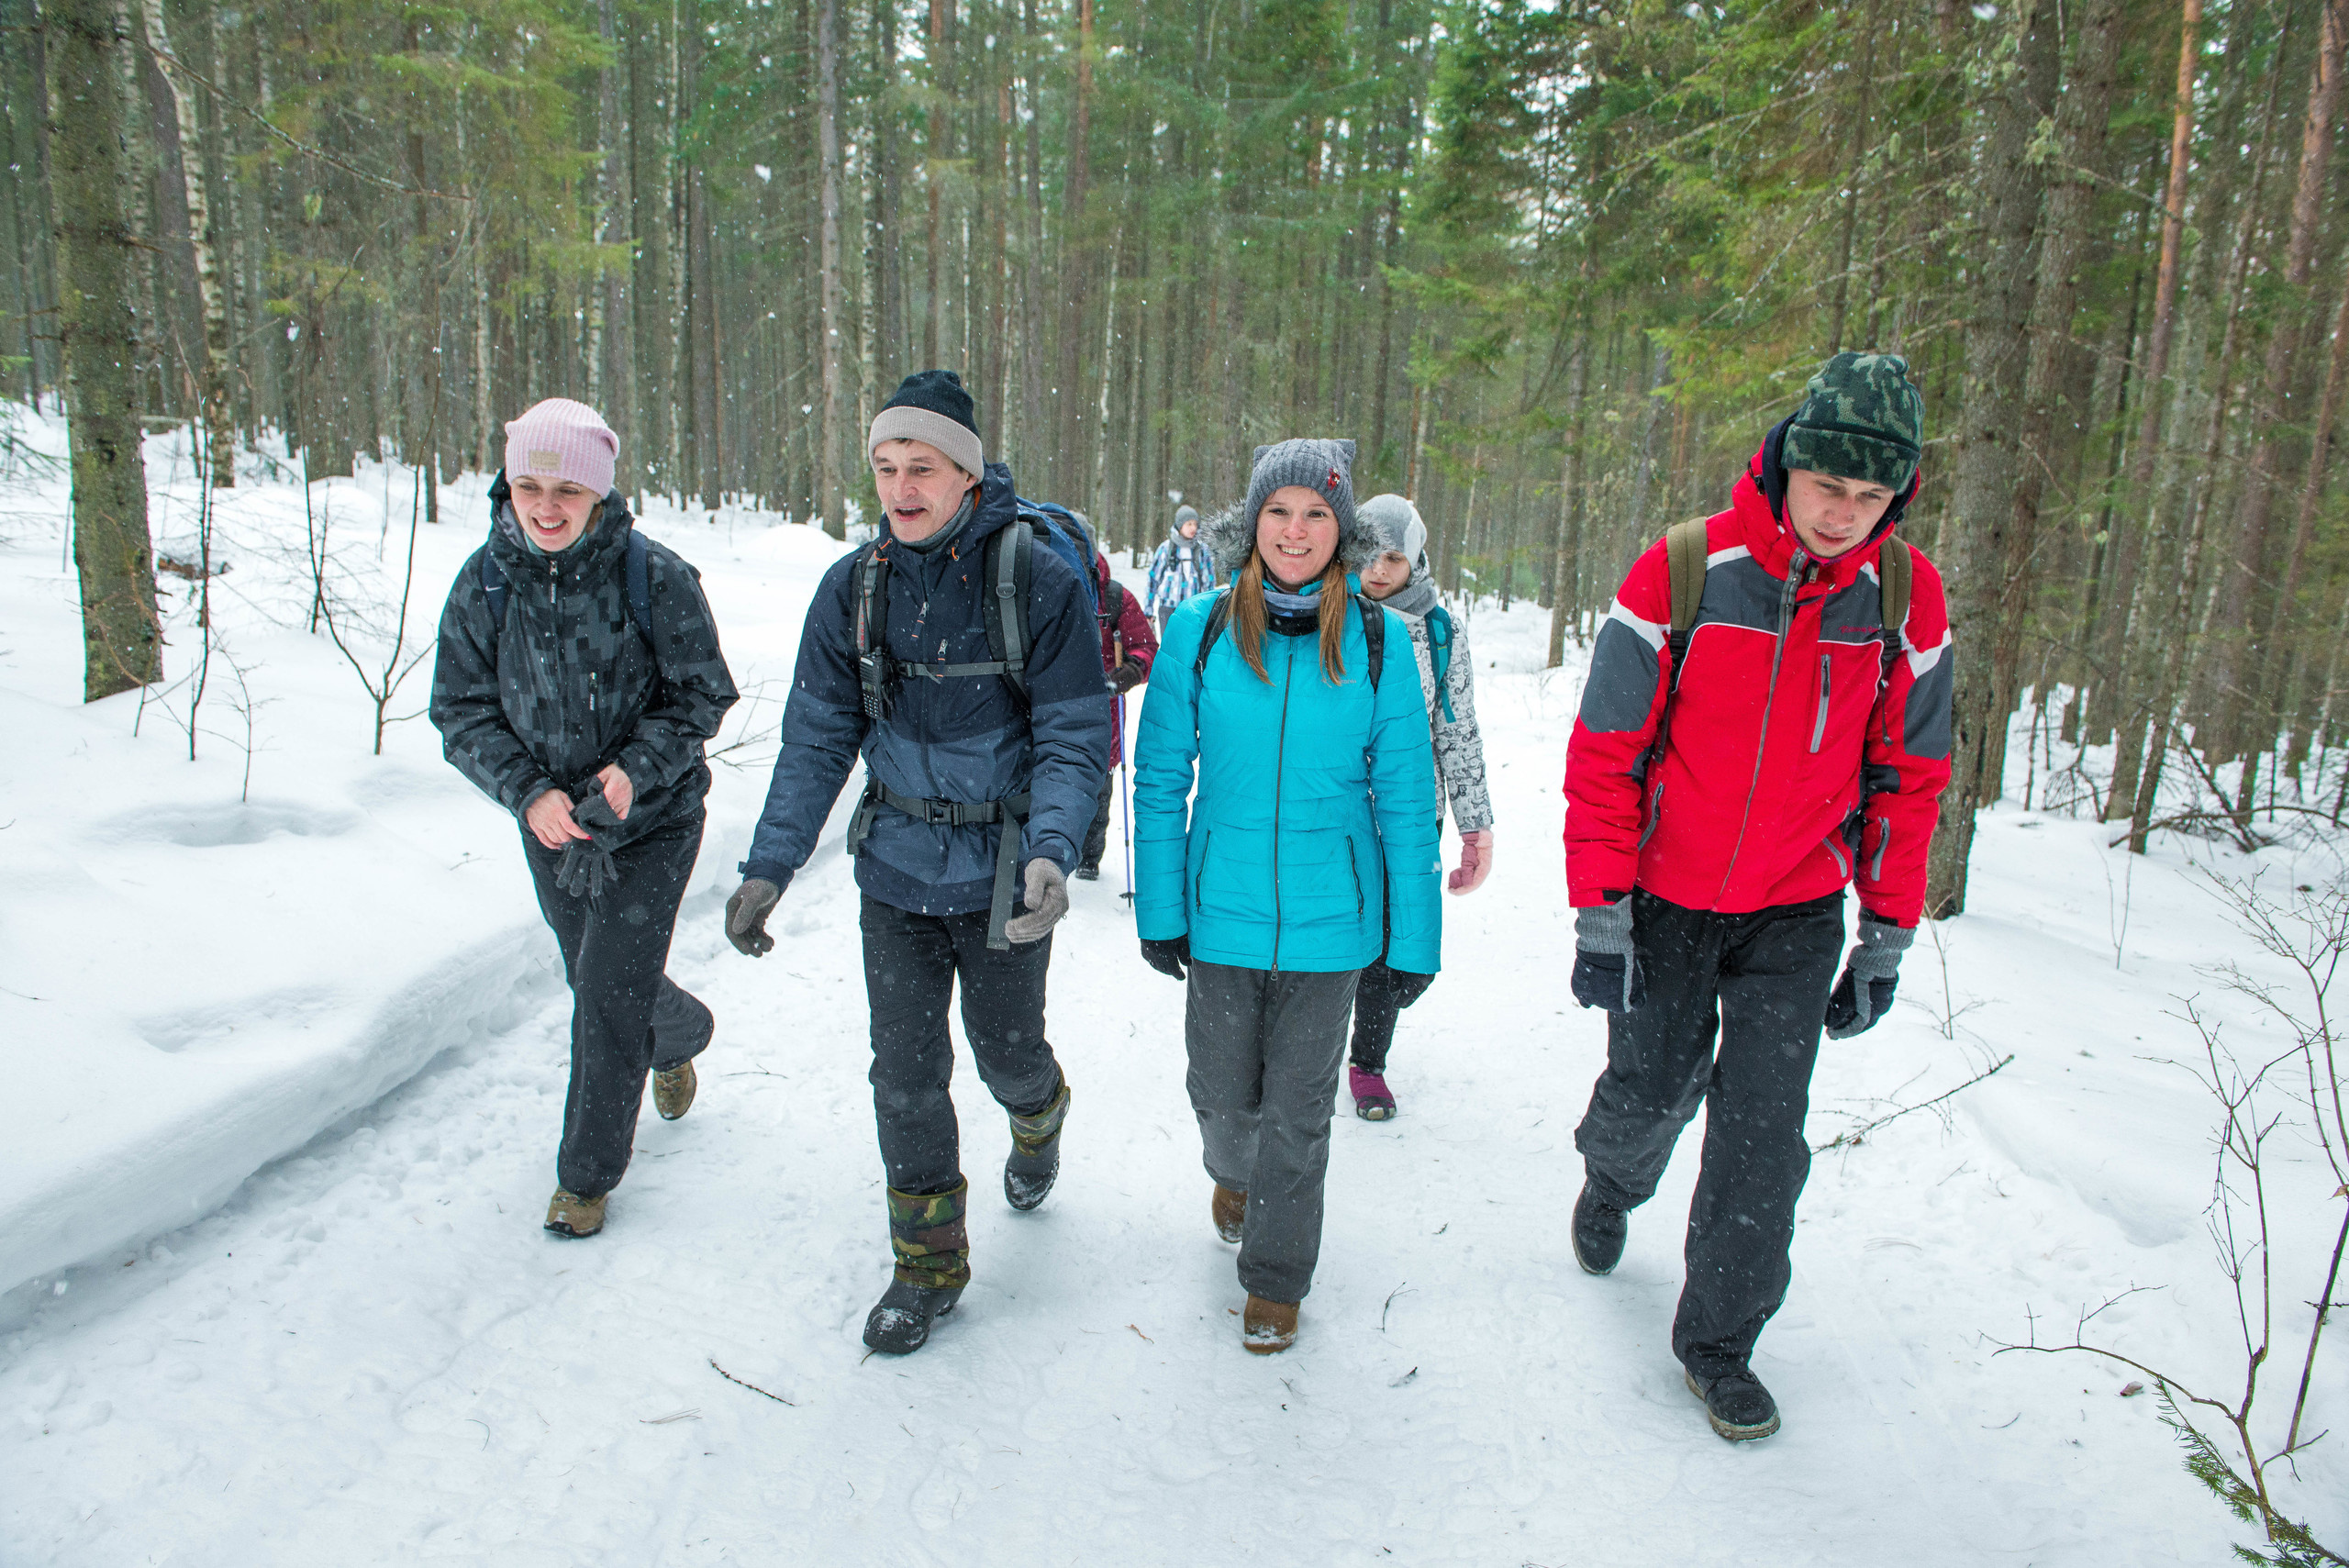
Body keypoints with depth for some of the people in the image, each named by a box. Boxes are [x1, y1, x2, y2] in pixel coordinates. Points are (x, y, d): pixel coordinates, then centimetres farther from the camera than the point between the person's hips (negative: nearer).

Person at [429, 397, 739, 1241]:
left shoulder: (654, 577, -17)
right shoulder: (484, 583, -8)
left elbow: (700, 694, -9)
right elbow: (462, 711, -4)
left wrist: (638, 769, -25)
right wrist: (528, 790, -20)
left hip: (652, 823, -4)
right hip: (549, 826, 4)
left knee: (608, 997, -5)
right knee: (597, 983, 20)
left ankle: (587, 1173, 16)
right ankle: (681, 1032, 54)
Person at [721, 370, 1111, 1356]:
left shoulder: (1038, 579, -14)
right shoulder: (853, 587, -3)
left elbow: (1073, 737, -13)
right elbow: (817, 738, 1)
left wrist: (1051, 853, -29)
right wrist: (768, 867, -6)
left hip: (1001, 875, -2)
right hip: (896, 869, 3)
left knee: (1005, 1050, 14)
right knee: (905, 1071, 6)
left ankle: (1038, 1122, 52)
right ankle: (928, 1266, 25)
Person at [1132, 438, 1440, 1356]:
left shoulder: (1377, 641, -6)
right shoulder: (1199, 632, -5)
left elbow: (1404, 796, -2)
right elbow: (1161, 780, 1)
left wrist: (1413, 935, -1)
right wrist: (1159, 909, -1)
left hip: (1330, 923, -1)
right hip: (1221, 913, 1)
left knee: (1299, 1114, 11)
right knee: (1223, 1096, 16)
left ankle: (1276, 1280, 33)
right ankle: (1234, 1175, 52)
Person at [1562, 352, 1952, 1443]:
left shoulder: (1906, 597, -6)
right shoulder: (1679, 575, -15)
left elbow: (1908, 776, 3)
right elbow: (1604, 756, -10)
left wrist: (1887, 936, 4)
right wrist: (1599, 913, -12)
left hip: (1798, 916, 2)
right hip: (1664, 904, -1)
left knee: (1763, 1137, 0)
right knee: (1651, 1091, 13)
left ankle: (1718, 1341, 20)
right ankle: (1612, 1182, 49)